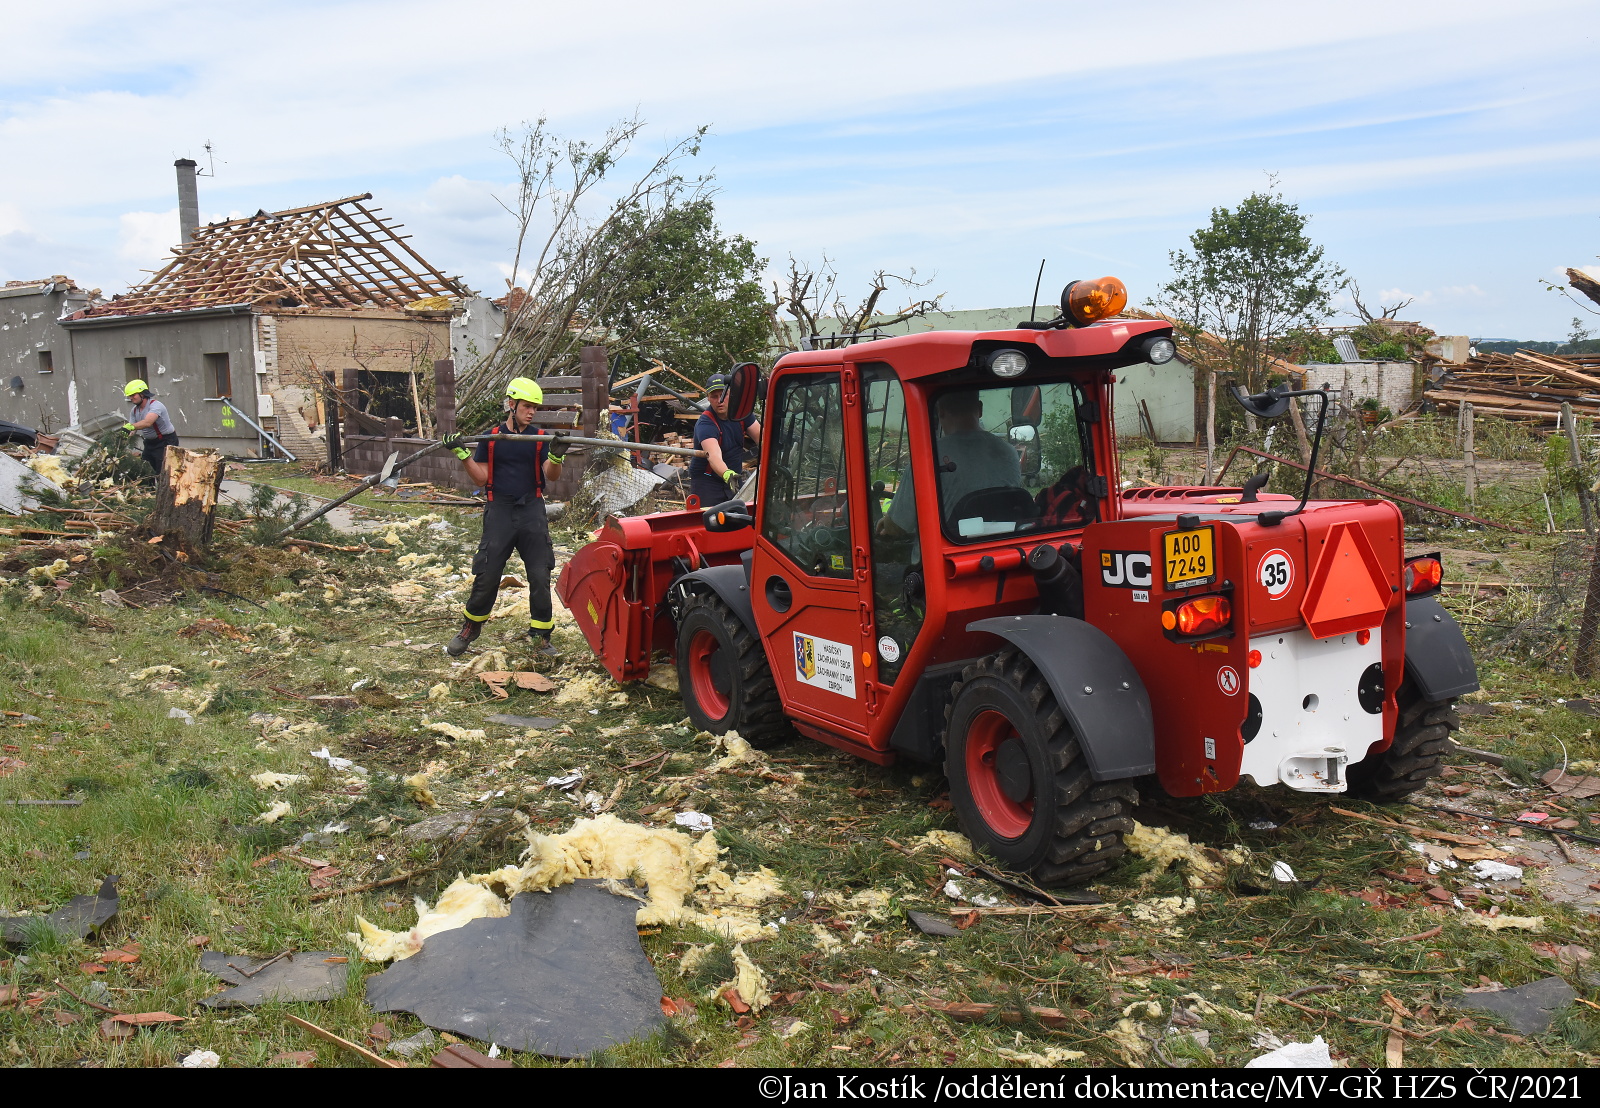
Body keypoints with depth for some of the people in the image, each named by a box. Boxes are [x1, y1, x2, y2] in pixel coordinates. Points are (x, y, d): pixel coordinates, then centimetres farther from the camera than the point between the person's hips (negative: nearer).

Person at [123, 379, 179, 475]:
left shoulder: (155, 405, -21)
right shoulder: (135, 410, 6)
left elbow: (147, 422, -40)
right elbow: (132, 431, 1)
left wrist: (130, 426, -53)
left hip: (166, 442, -9)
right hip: (150, 442, 9)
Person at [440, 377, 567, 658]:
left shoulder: (539, 439, 4)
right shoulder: (491, 437, 4)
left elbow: (551, 476, -8)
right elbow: (481, 478, 3)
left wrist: (556, 456, -29)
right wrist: (463, 454, -11)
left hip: (532, 511, 1)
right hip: (499, 511, -1)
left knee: (540, 576, -2)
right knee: (486, 575, -1)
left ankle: (541, 634, 10)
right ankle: (469, 628, 19)